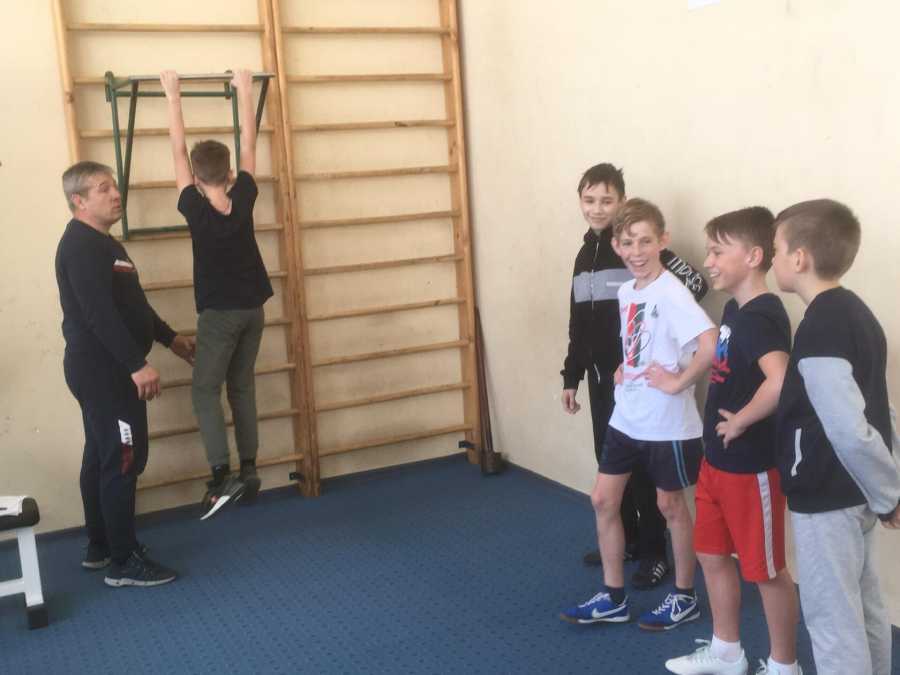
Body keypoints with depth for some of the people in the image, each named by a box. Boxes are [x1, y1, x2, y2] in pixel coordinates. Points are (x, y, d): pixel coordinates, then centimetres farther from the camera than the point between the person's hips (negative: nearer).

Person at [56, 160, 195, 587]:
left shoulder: (103, 243, 17)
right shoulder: (81, 246, -17)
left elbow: (130, 304, 25)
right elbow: (99, 313, -25)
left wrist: (169, 337, 28)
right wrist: (137, 364, -28)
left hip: (102, 367, 11)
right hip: (102, 369, -11)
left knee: (101, 457, 15)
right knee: (123, 460, -8)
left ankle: (99, 547, 26)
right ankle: (124, 562, -1)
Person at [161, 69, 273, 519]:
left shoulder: (195, 209, -14)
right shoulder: (244, 199, -7)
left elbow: (178, 151, -7)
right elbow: (249, 145, 3)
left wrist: (173, 95, 0)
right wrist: (244, 91, 11)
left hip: (219, 313, -5)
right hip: (253, 308, 5)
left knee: (205, 389, 1)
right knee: (241, 386, 13)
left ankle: (222, 476, -10)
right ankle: (248, 470, 12)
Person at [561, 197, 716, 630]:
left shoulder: (671, 294, -20)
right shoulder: (626, 291, 5)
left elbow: (710, 344, -33)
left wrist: (677, 383, -23)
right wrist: (625, 370, 7)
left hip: (667, 423, -8)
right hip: (626, 416, 8)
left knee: (670, 505, 8)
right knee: (604, 500, 10)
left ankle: (684, 598, 29)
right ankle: (613, 597, 24)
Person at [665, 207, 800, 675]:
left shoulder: (761, 316, -22)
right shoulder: (734, 309, 7)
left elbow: (780, 382, -39)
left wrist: (740, 421, -25)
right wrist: (719, 431, 12)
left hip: (751, 466, -9)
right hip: (717, 460, 9)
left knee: (766, 570, 8)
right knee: (712, 554, 19)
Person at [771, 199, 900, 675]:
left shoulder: (818, 329, -23)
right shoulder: (855, 312, 7)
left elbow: (849, 432, -30)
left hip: (826, 498, -9)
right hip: (854, 492, 9)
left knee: (832, 620, 4)